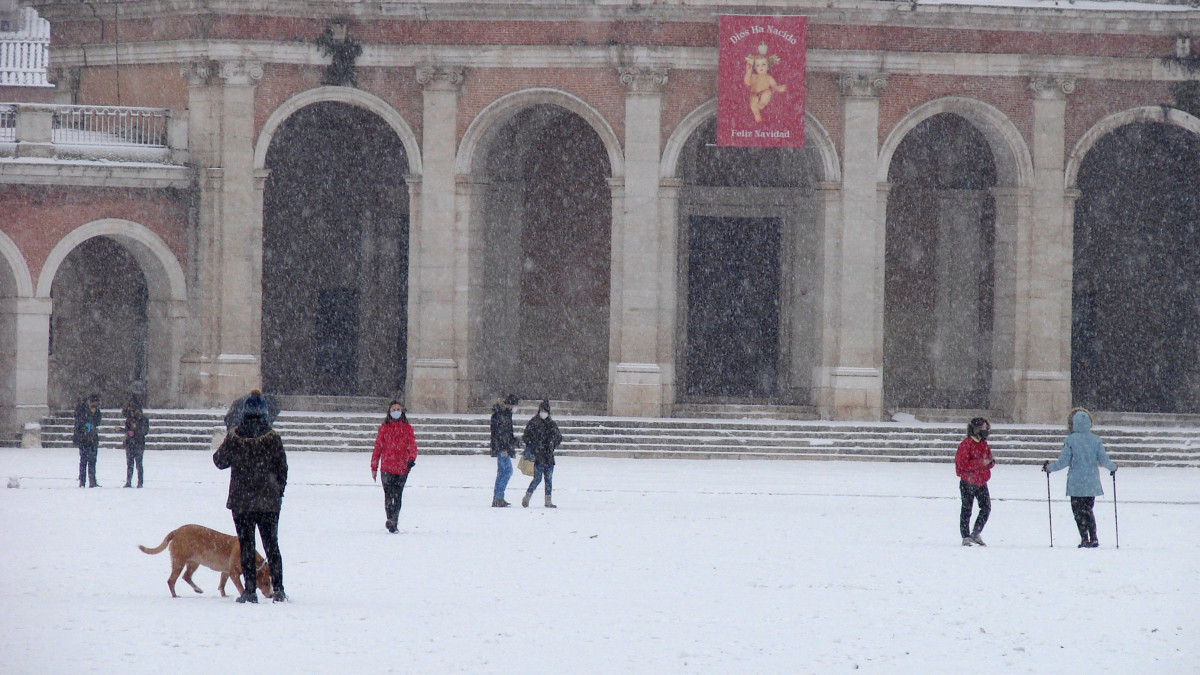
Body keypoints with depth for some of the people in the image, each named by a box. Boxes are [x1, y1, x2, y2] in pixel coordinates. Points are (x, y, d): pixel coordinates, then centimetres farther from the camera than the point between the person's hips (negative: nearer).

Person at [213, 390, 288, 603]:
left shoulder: (235, 437, -7)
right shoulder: (272, 438, -5)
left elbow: (220, 461, 5)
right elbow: (282, 469, 1)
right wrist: (279, 493, 13)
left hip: (241, 500, -1)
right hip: (269, 501, 1)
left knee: (246, 545, 5)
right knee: (271, 545, 10)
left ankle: (249, 591, 1)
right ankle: (278, 589, 5)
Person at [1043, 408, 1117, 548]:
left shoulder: (1070, 440, -8)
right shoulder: (1095, 440, 0)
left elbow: (1064, 461, -8)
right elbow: (1103, 460, 1)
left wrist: (1049, 468, 8)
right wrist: (1113, 467, 22)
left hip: (1076, 483, -3)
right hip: (1092, 483, 4)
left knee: (1078, 510, 4)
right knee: (1088, 509, 16)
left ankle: (1085, 539, -4)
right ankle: (1093, 538, 9)